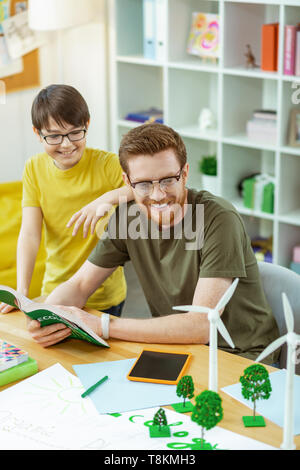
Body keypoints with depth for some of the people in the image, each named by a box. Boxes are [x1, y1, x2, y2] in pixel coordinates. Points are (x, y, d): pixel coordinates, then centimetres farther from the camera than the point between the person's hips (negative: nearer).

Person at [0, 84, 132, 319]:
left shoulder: (107, 164, -14)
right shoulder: (34, 169, -3)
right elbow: (29, 234, -10)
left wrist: (109, 198, -39)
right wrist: (21, 290, -21)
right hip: (55, 292, 3)